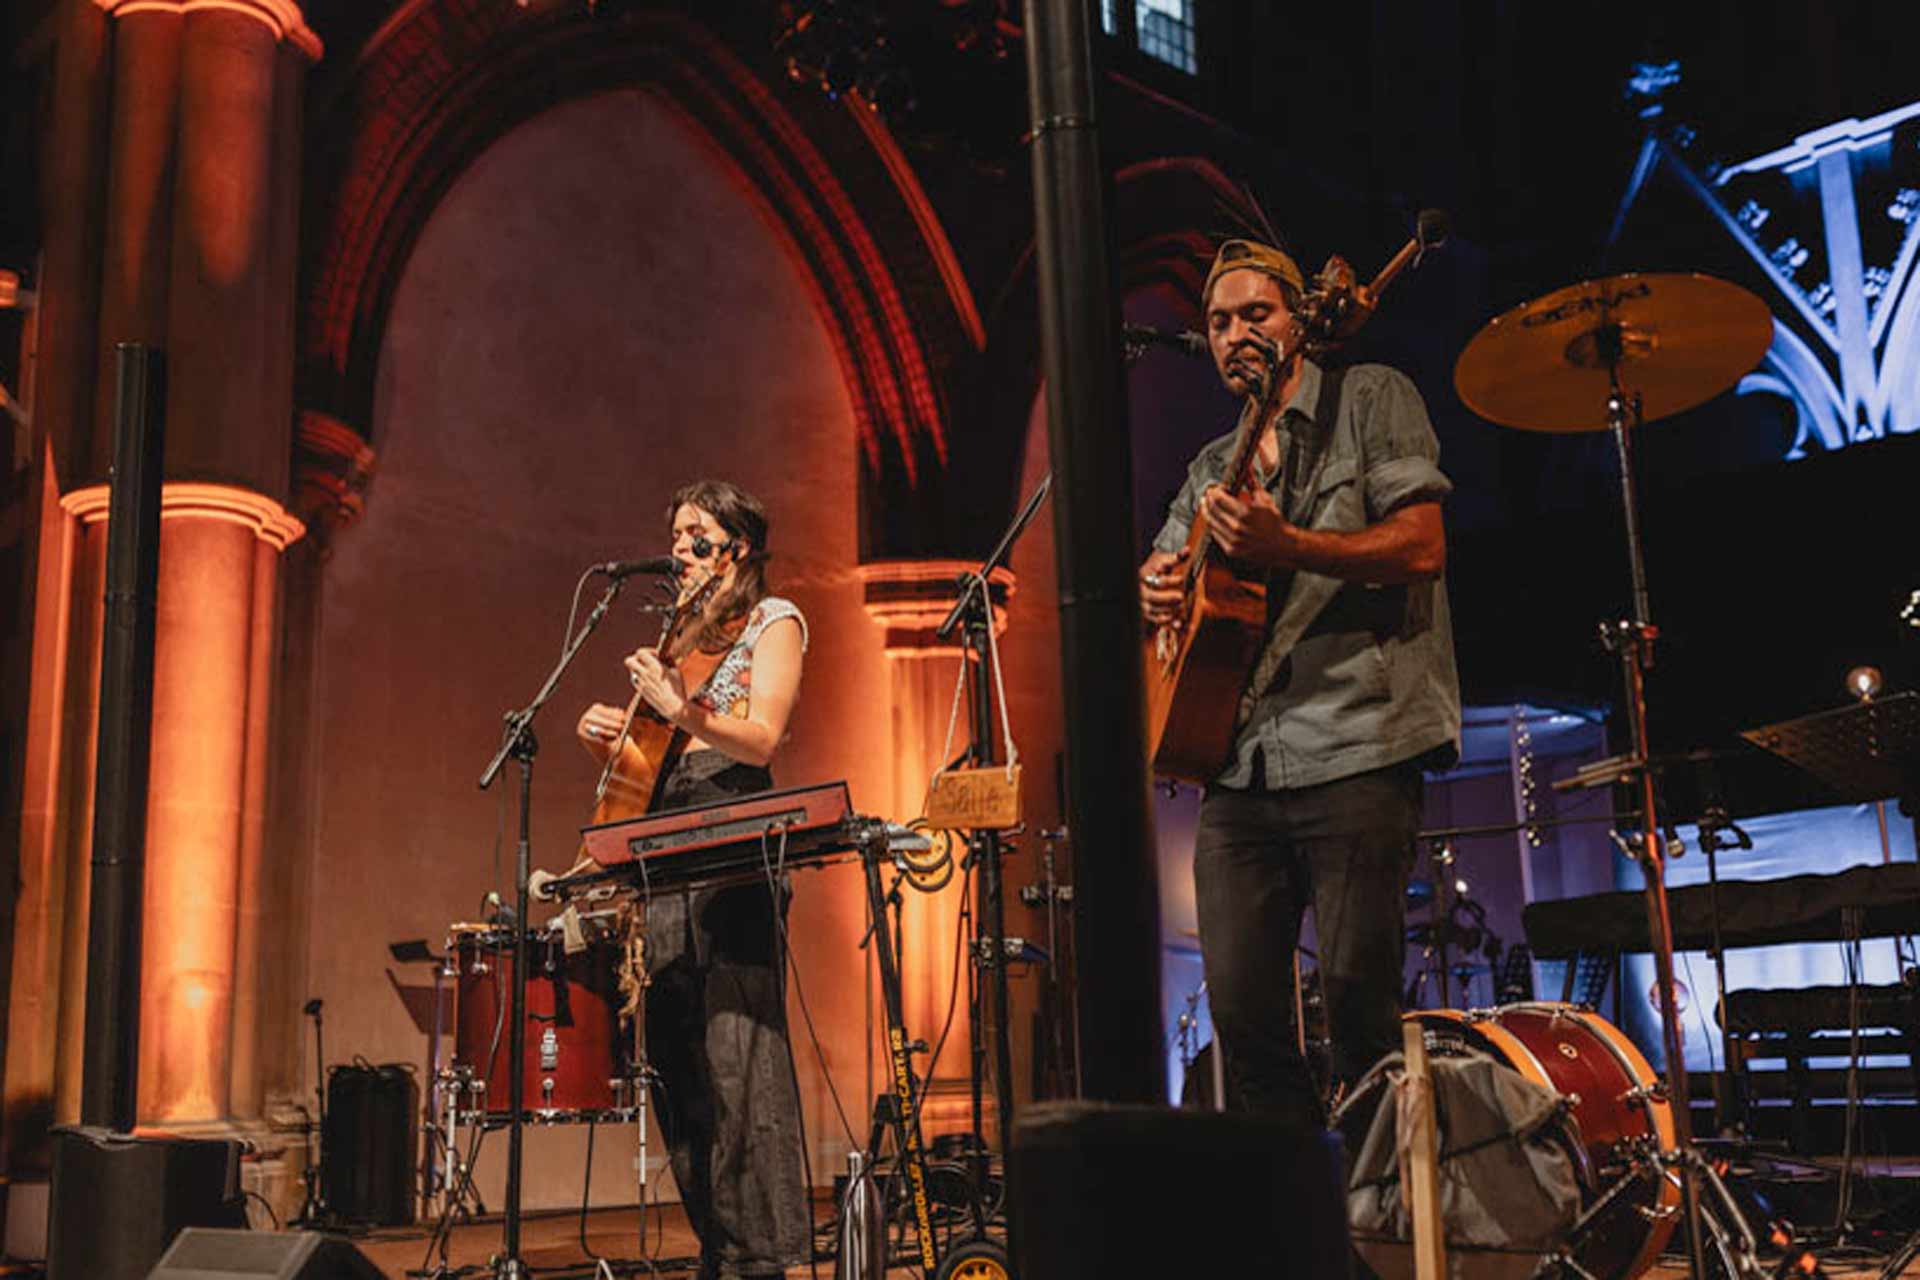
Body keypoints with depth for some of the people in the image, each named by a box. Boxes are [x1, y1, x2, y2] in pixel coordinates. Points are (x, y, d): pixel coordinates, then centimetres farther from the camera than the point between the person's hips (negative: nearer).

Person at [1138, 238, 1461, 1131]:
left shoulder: (1370, 399, 6)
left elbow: (1422, 548, -7)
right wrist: (1158, 590, 4)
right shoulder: (1214, 467, 23)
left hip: (1355, 746, -6)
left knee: (1357, 999, -7)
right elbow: (1164, 569, 29)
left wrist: (1283, 545, -21)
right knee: (1241, 1008, 2)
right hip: (1239, 763, 6)